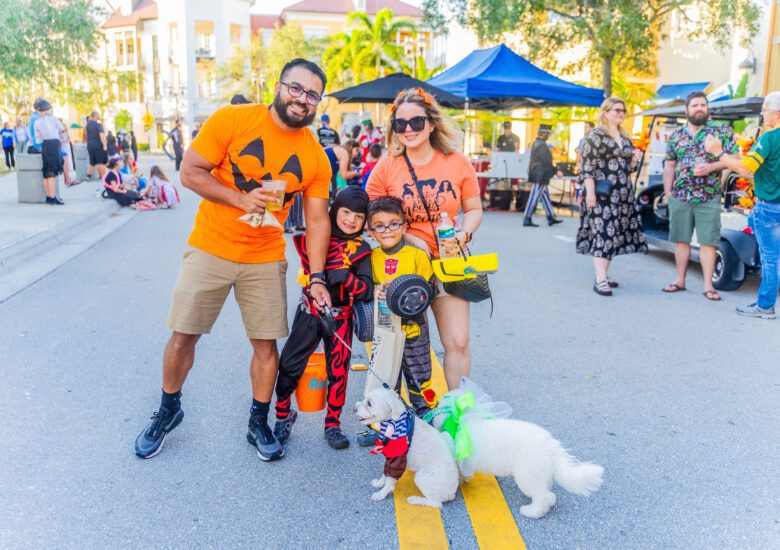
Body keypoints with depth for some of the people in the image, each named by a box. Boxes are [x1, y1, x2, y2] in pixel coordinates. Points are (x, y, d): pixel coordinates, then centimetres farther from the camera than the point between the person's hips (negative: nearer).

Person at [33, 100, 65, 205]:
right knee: (53, 173, -8)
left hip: (44, 146, 5)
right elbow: (61, 129, 14)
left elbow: (38, 139, 7)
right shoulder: (53, 119, -2)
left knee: (47, 173, 11)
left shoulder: (37, 122, 8)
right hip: (54, 144, -5)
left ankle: (48, 197, 15)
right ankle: (53, 197, -12)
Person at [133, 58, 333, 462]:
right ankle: (168, 410, 32)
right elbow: (190, 172, -9)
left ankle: (259, 424, 26)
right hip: (209, 249, -1)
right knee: (183, 336, 6)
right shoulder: (232, 120, -10)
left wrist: (317, 278, -5)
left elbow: (317, 220, 0)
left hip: (265, 260, 2)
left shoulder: (316, 158, -2)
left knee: (266, 343, 5)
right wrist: (241, 199, -20)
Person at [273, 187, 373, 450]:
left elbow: (367, 290, -9)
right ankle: (284, 414, 23)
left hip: (340, 317, 0)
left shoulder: (362, 250, 0)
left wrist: (345, 277, -25)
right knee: (289, 365, 0)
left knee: (338, 372, 5)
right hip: (310, 312, 0)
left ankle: (333, 425, 23)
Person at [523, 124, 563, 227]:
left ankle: (551, 218, 21)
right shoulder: (542, 145, -19)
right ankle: (527, 220, -1)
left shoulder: (536, 143, 12)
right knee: (534, 197, -5)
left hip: (538, 175, 11)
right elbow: (546, 162, -21)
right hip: (541, 175, -11)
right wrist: (556, 171, -16)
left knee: (545, 196, 14)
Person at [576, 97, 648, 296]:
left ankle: (603, 274, 16)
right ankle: (600, 280, -17)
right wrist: (590, 192, -19)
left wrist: (634, 159, 2)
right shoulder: (595, 136, -4)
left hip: (623, 195, 8)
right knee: (602, 233, -13)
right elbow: (587, 166, -11)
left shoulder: (626, 139, 18)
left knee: (614, 233, 7)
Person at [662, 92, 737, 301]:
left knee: (708, 242, -2)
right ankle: (680, 280, 19)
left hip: (708, 198, -3)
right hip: (679, 197, 3)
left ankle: (708, 286, 4)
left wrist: (711, 167, -16)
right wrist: (668, 193, 7)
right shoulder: (676, 135, 10)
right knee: (681, 239, 9)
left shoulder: (721, 131, 2)